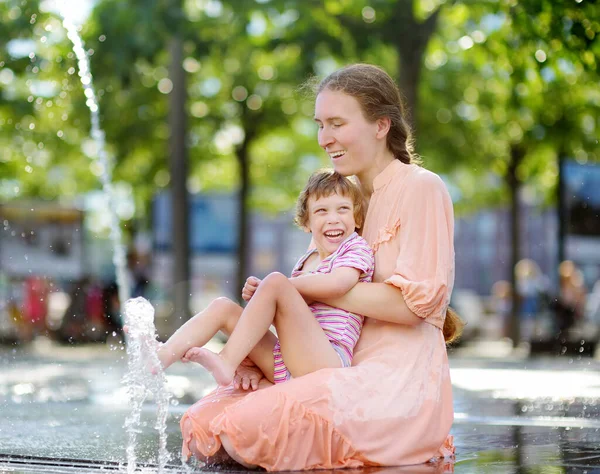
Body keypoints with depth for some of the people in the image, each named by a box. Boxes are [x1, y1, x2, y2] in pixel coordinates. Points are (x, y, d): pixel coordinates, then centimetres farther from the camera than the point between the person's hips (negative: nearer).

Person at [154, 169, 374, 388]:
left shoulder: (356, 248, 4)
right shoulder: (306, 261, 25)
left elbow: (337, 283, -19)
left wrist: (276, 285, -7)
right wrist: (257, 296, 2)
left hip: (325, 362, -7)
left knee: (275, 281, -22)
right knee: (223, 307, 1)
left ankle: (226, 362, -25)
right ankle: (158, 358, -18)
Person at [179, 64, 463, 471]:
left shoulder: (421, 188, -4)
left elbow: (413, 303, -14)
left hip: (400, 385, -7)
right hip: (350, 378, 8)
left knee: (253, 426, -27)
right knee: (204, 423, -8)